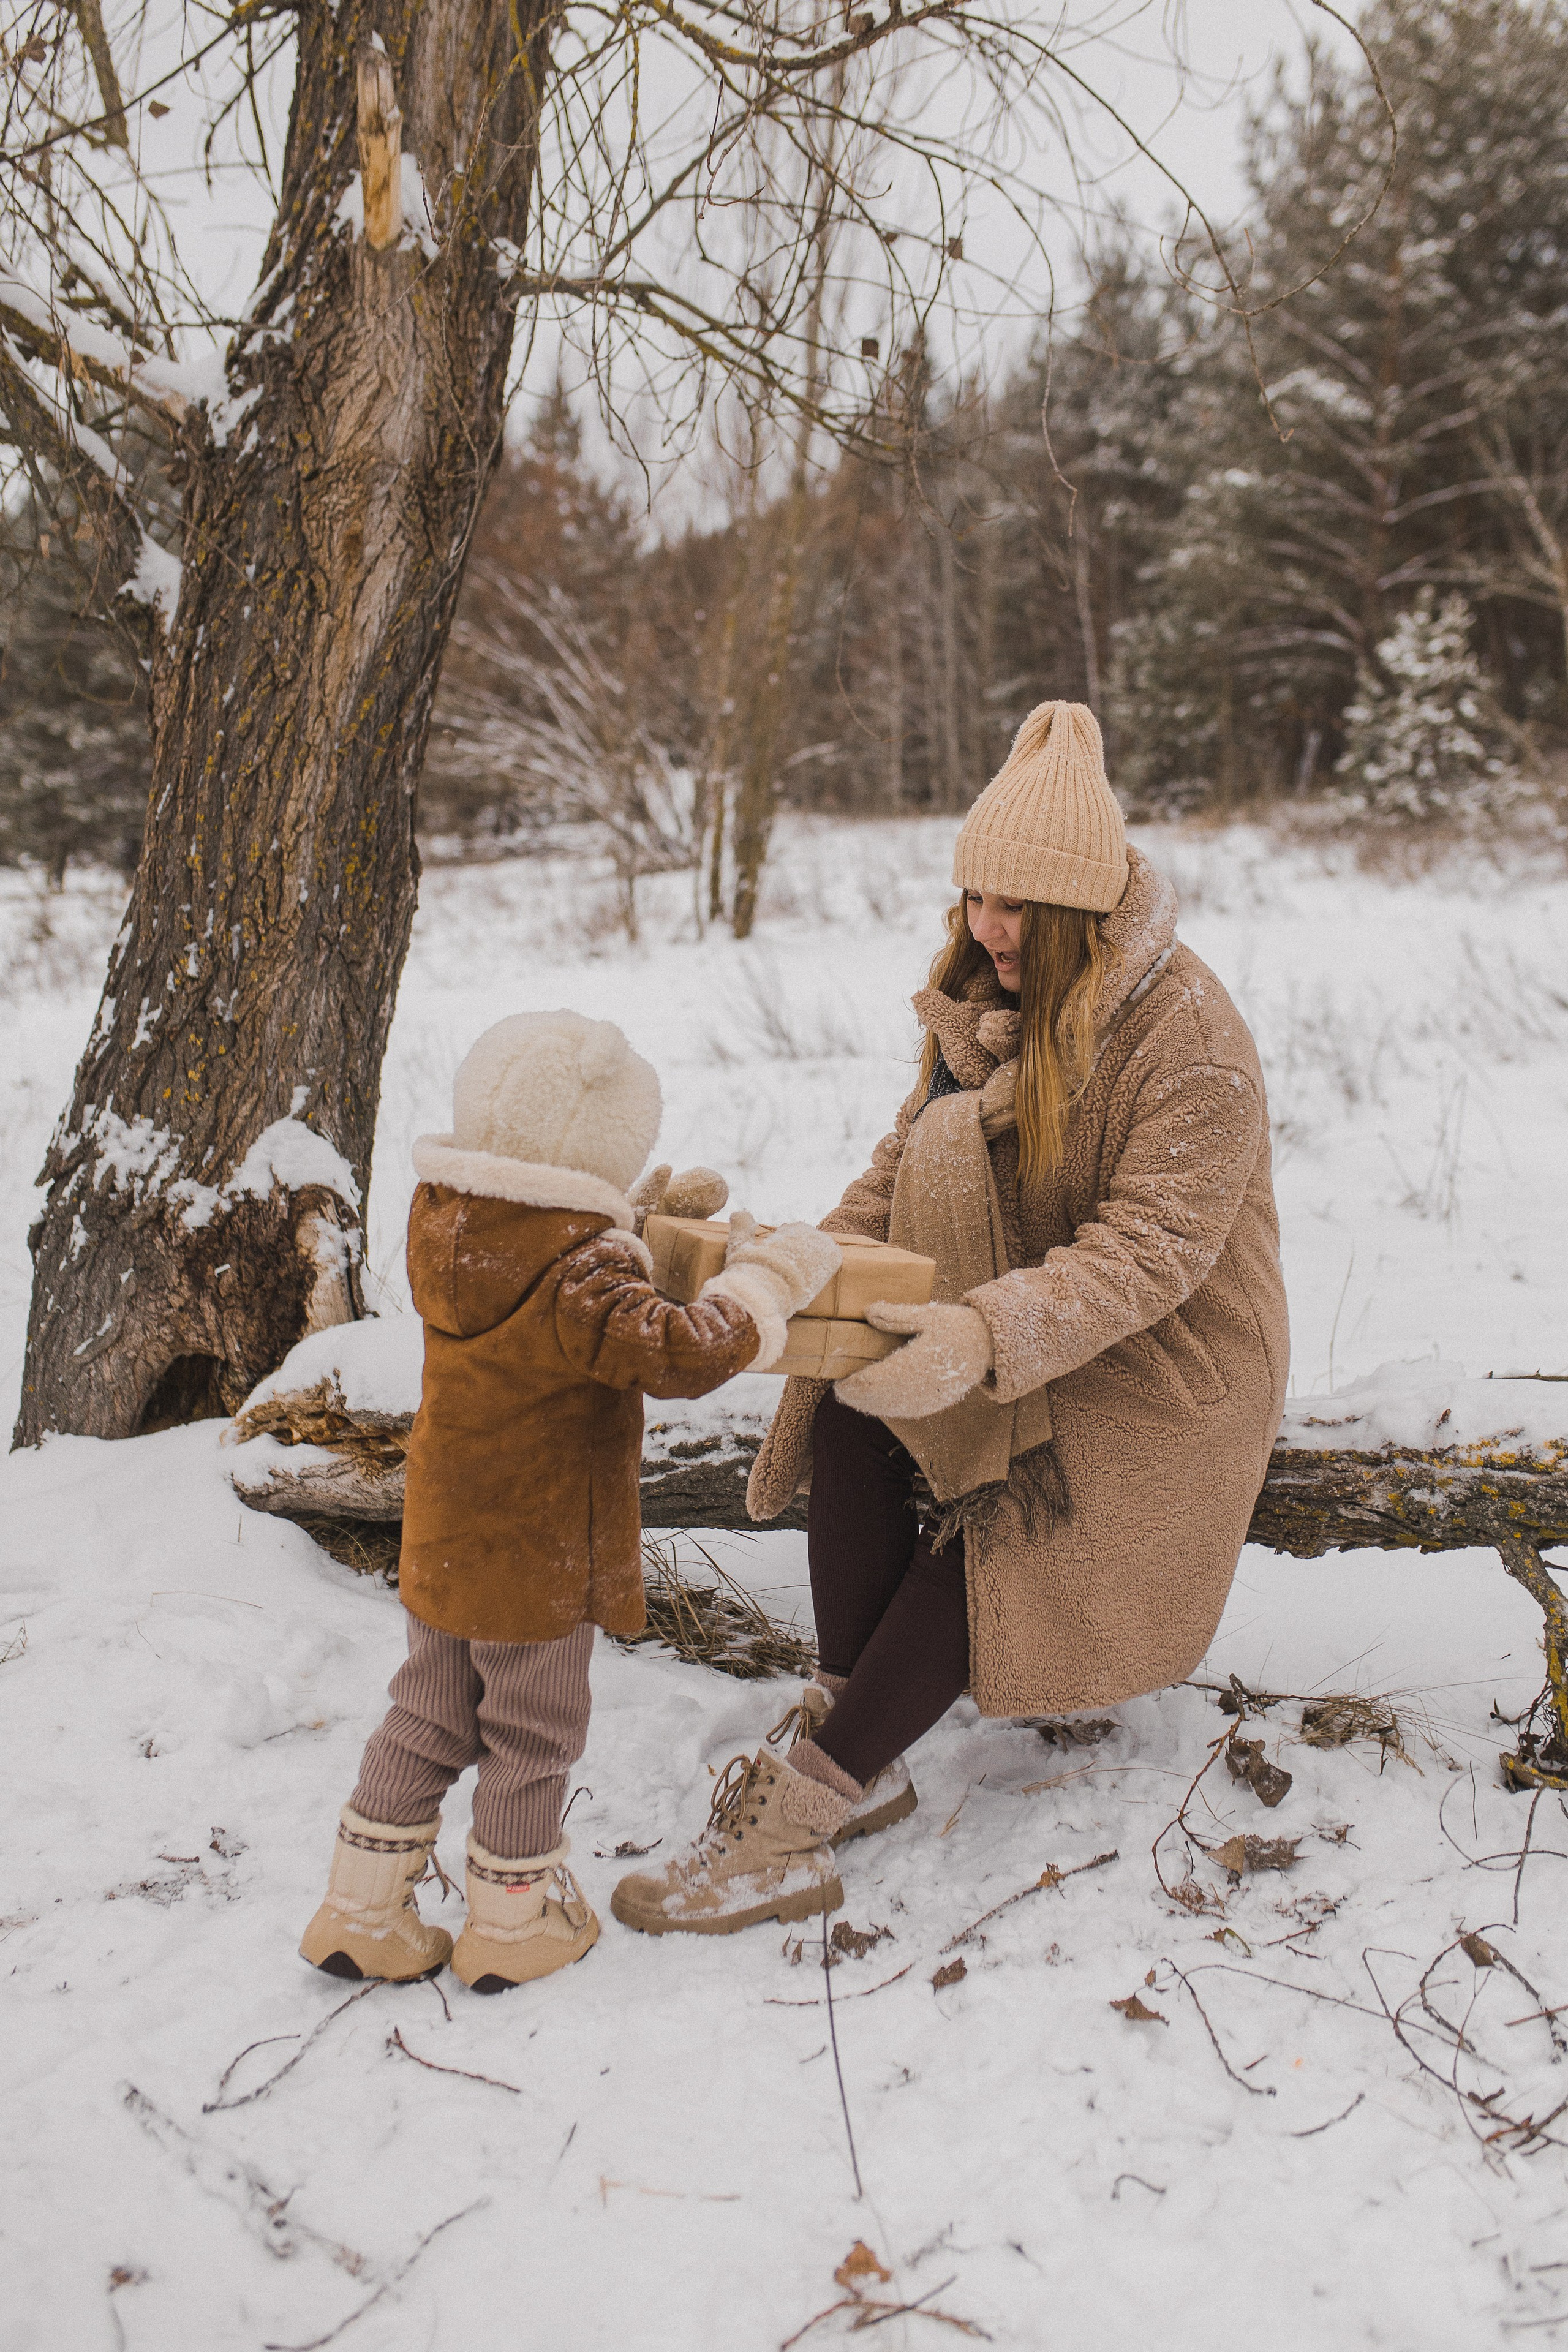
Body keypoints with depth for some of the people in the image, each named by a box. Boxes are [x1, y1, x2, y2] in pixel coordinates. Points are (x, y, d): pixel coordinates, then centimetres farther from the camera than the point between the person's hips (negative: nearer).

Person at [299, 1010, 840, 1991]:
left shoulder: (447, 1222, -2)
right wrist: (772, 1277, -21)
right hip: (537, 1559, -7)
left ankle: (363, 1912, 29)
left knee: (429, 1718, 21)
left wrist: (647, 1210, 7)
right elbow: (680, 1353, -33)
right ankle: (514, 1922, 28)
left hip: (443, 1540, 8)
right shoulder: (581, 1273, -28)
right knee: (532, 1735, 12)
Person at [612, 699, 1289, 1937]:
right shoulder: (989, 1000, 2)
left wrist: (987, 1341, -44)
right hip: (1013, 1315, 6)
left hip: (1165, 1358, -6)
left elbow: (1154, 1244, -30)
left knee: (989, 1519, -28)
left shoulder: (1189, 1038, -22)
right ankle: (856, 1751, -16)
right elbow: (912, 1155, 5)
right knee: (854, 1408, -21)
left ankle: (806, 1807, -21)